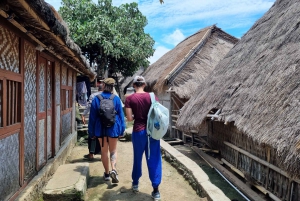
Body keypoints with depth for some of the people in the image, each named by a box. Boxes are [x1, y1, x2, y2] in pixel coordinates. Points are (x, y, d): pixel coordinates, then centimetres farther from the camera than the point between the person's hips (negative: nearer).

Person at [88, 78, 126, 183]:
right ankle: (113, 169, -10)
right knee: (113, 150, 12)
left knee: (104, 151, 14)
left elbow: (92, 117, -1)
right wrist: (121, 130, 7)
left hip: (101, 129, 0)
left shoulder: (96, 99, -5)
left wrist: (91, 132, 7)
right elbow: (121, 115, -1)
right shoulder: (116, 99, -4)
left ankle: (107, 173, 21)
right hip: (113, 128, 0)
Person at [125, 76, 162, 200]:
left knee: (138, 158, 18)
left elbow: (129, 118, -9)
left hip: (139, 131, -1)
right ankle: (155, 190, 8)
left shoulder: (129, 98, -6)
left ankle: (135, 184, 36)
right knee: (154, 159, 6)